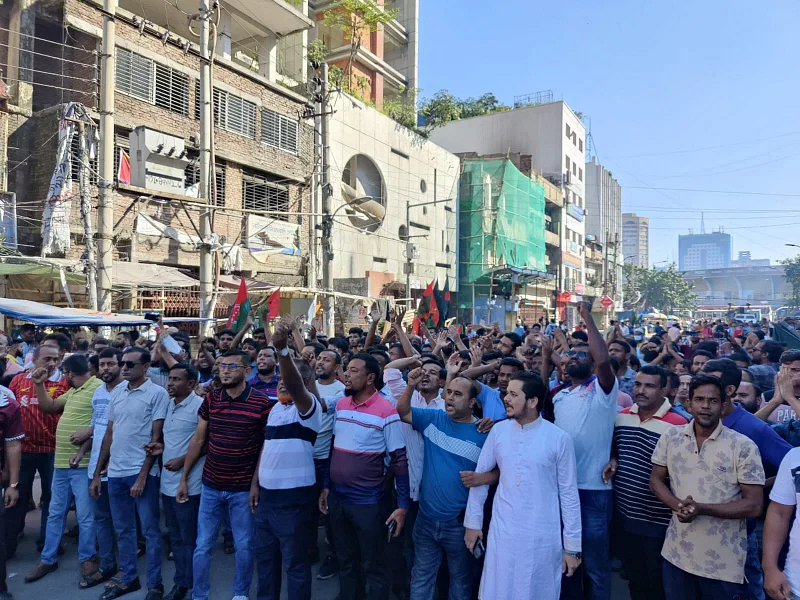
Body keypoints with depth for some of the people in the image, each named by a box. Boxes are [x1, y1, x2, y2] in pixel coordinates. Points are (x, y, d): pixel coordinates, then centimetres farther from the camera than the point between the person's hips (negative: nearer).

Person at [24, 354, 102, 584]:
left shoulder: (98, 387, -15)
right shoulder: (72, 391, 16)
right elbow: (49, 407, 24)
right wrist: (39, 384, 15)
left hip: (82, 463, -9)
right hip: (61, 462, 9)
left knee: (85, 516, 3)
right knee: (55, 513, 18)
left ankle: (87, 558, 18)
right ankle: (48, 559, 31)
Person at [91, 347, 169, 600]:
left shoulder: (157, 393, -9)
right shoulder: (116, 392, 9)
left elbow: (156, 438, -11)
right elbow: (109, 433, 14)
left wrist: (142, 476, -14)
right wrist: (97, 473, 13)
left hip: (142, 472, -6)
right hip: (115, 472, 6)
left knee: (150, 531, 5)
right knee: (122, 530, 16)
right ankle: (129, 578, 32)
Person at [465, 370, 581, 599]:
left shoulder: (559, 438, -11)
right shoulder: (498, 431, -2)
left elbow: (569, 494, -4)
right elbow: (480, 476, 7)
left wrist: (572, 545, -1)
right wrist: (473, 521, 9)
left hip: (542, 536, -2)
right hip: (502, 532, 2)